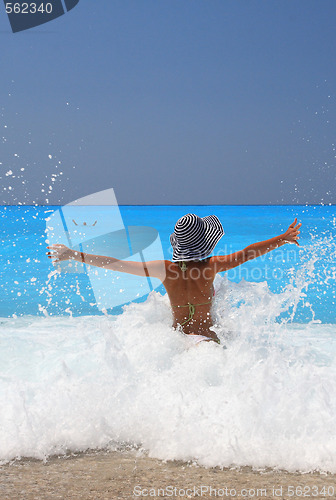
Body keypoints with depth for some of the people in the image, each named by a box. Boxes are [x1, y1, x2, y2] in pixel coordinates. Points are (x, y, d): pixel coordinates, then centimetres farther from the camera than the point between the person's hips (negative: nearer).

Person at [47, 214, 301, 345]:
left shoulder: (165, 270, -3)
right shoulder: (210, 266, -9)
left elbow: (115, 264, -2)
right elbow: (246, 253, -7)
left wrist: (74, 255, 3)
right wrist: (284, 238, 1)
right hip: (208, 341, -3)